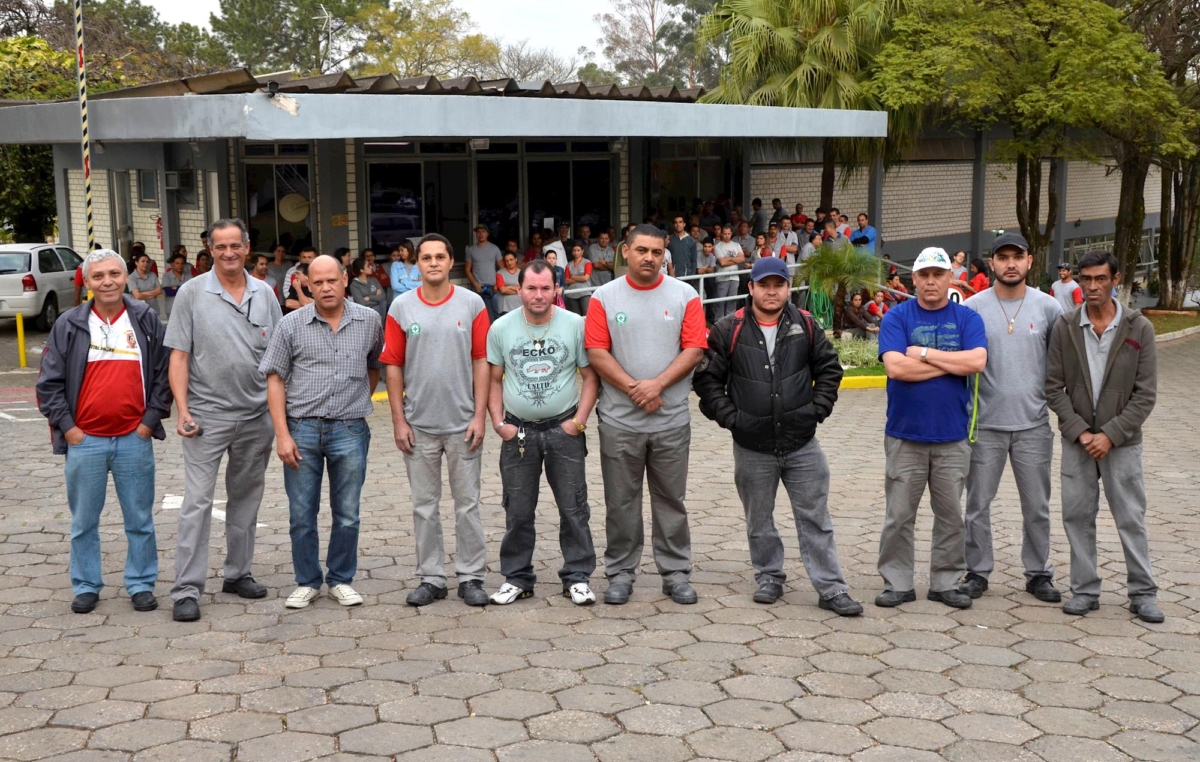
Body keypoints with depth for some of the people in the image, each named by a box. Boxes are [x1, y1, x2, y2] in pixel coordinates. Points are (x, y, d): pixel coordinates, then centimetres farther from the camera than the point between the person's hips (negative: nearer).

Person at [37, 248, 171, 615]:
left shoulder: (147, 320, 2)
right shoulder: (69, 325, 0)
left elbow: (164, 374, 5)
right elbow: (49, 382, 2)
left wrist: (150, 421, -2)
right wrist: (67, 427, -4)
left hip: (134, 440, 0)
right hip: (84, 441, 0)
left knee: (140, 519, 8)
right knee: (84, 521, 10)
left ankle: (141, 584, 19)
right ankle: (86, 586, 22)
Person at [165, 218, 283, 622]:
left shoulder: (264, 294, 6)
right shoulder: (192, 293, -4)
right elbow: (179, 356, -5)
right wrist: (182, 409, -13)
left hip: (257, 415, 4)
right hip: (208, 415, -4)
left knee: (246, 498, 13)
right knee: (197, 501, -5)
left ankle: (238, 573, 26)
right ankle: (187, 589, -2)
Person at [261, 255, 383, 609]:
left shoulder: (369, 321, 3)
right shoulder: (291, 325, -1)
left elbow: (375, 367, 19)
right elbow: (275, 380, -1)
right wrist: (282, 434, -8)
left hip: (350, 430, 1)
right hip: (302, 428, 0)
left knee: (347, 514, 7)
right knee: (301, 514, 6)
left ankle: (341, 580, 23)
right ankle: (307, 582, 20)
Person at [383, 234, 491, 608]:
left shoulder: (472, 304, 0)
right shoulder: (401, 307, 1)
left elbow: (481, 362, 0)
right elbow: (393, 366, 3)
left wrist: (479, 415, -6)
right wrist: (398, 420, -2)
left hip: (463, 423, -1)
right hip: (419, 425, 1)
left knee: (468, 504, 5)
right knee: (424, 506, 8)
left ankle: (471, 577, 15)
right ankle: (431, 578, 18)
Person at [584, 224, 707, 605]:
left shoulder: (684, 295, 2)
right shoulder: (604, 297, 1)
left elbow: (694, 349, -4)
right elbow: (596, 352, -5)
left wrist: (657, 384, -15)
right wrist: (633, 387, -14)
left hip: (672, 420, 0)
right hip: (619, 420, 0)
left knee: (671, 499, 8)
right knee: (621, 501, 7)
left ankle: (676, 573, 17)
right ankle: (620, 573, 17)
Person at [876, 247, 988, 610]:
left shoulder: (967, 318, 4)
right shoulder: (897, 317, -1)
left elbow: (977, 361, -13)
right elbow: (895, 366, -15)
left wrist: (923, 353, -12)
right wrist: (952, 363, -10)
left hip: (952, 436, 2)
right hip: (905, 434, -1)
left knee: (951, 515, 9)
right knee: (899, 515, 4)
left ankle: (946, 583, 20)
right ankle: (897, 583, 14)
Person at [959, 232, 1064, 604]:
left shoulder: (1048, 307, 2)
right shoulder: (973, 308, -2)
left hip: (1033, 424, 1)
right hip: (985, 423, -1)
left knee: (1037, 506, 10)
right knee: (978, 503, 6)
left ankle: (1039, 573, 22)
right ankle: (977, 571, 18)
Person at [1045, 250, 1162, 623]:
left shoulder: (1139, 328, -6)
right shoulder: (1064, 327, -2)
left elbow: (1146, 394, -7)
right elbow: (1054, 387, -1)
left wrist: (1110, 435, -13)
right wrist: (1079, 431, -10)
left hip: (1121, 441, -2)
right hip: (1077, 440, 2)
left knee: (1131, 518, 4)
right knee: (1077, 516, 6)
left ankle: (1143, 592, 15)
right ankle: (1085, 590, 17)